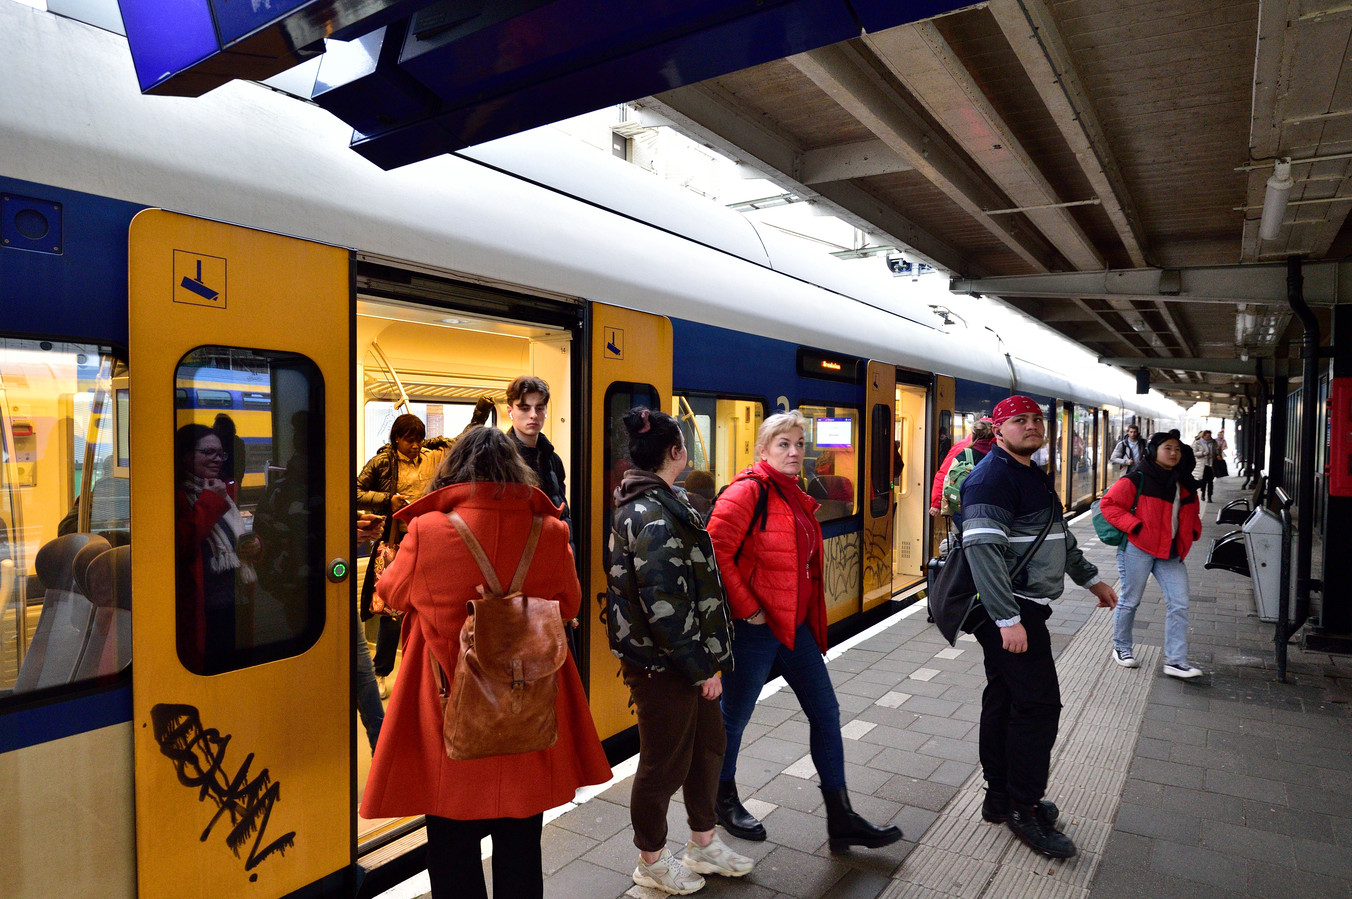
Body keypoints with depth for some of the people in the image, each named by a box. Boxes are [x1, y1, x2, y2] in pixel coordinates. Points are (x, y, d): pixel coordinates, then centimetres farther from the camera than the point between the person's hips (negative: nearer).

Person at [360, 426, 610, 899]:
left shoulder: (427, 531, -13)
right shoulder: (548, 532, -10)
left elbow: (391, 594, 7)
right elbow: (569, 604, 7)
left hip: (449, 709, -1)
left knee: (452, 842, 17)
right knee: (519, 842, 19)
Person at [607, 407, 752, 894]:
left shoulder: (659, 503, 9)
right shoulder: (653, 516, -24)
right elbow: (664, 606, -28)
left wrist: (709, 659, 17)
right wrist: (702, 667, -19)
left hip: (686, 659, 10)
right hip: (662, 665, -10)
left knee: (707, 745, 22)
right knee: (666, 763, 9)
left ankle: (703, 844, 42)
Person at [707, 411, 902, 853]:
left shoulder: (797, 498, 11)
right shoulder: (747, 491, -16)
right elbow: (716, 553, -22)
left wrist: (811, 616, 16)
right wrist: (746, 609, -20)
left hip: (795, 624, 9)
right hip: (754, 627, -9)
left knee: (825, 712, 10)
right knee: (735, 716, 10)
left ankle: (841, 819, 23)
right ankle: (724, 800, 34)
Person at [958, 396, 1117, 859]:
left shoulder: (1033, 474, 18)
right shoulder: (992, 476, -16)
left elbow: (1059, 535, 31)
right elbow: (983, 549, -25)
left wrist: (1091, 578, 33)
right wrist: (1007, 618, -28)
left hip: (1024, 607, 10)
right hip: (1008, 611, -10)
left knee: (1005, 699, 15)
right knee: (1038, 703, -6)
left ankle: (1001, 797, 26)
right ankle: (1024, 809, 8)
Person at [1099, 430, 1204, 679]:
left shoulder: (1185, 485, 13)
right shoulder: (1137, 480, -8)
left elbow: (1192, 514, 28)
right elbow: (1108, 504, -11)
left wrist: (1193, 532, 9)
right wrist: (1133, 526, -18)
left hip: (1171, 553, 6)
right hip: (1138, 549, -6)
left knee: (1179, 605, -1)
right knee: (1130, 600, 5)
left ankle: (1176, 661, 4)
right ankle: (1121, 648, 24)